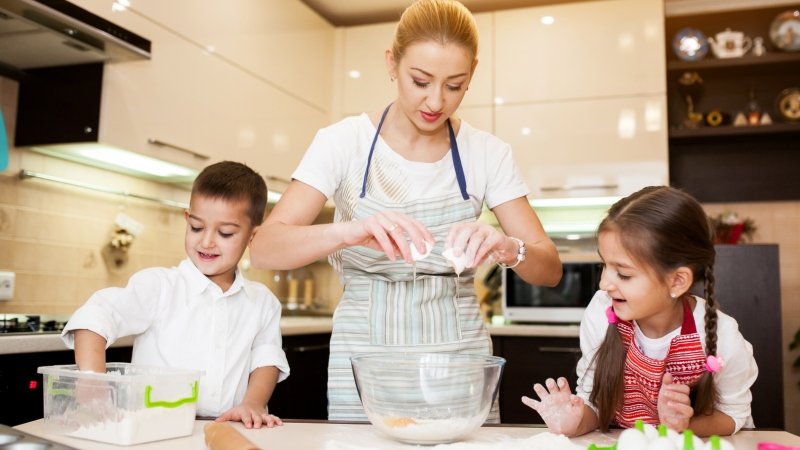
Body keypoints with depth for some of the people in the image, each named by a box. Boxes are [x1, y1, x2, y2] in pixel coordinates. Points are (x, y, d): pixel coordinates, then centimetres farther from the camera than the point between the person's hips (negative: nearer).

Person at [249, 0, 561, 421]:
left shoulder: (487, 153, -2)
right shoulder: (344, 141, -8)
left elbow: (550, 270, -4)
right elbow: (264, 249, -17)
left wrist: (507, 248, -27)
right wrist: (350, 231, -36)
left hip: (460, 357, 2)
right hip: (365, 361, -1)